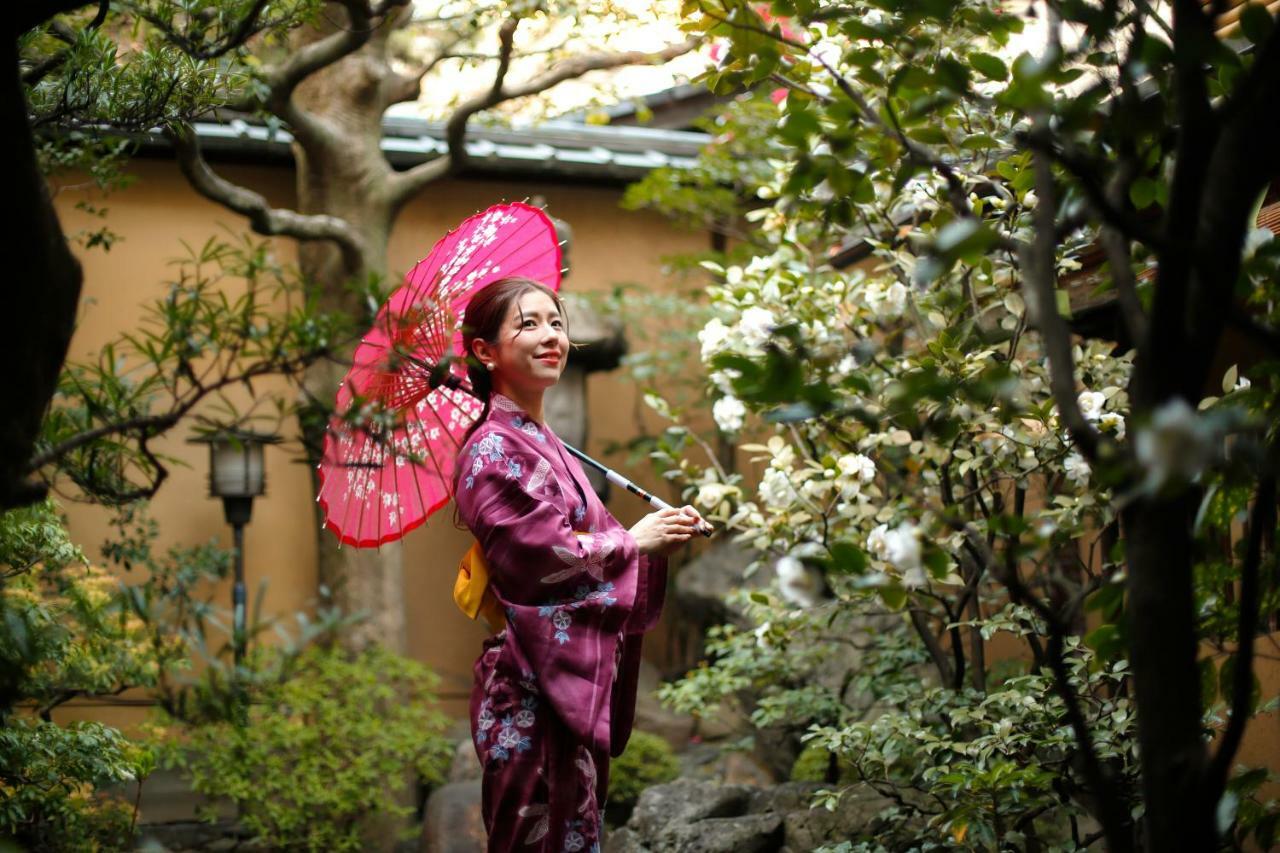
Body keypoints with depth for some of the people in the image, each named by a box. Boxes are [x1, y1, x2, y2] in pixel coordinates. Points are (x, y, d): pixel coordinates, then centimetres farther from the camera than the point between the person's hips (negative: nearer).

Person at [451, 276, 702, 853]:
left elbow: (586, 539, 16)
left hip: (579, 680, 9)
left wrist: (661, 537, 0)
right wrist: (634, 541, -9)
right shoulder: (493, 451, -12)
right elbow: (544, 557, -20)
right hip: (532, 693, -9)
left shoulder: (543, 443, 16)